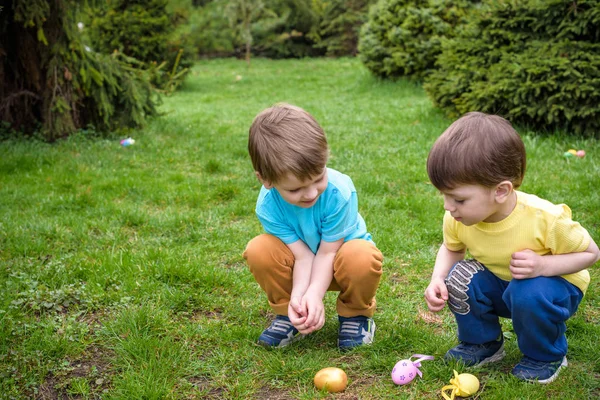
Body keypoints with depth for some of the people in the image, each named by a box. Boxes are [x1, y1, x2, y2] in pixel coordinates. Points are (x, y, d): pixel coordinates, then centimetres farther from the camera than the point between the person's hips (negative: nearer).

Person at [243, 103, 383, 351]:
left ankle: (355, 314, -3)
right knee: (258, 251, -26)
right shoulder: (267, 206, -26)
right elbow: (303, 255, -24)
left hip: (341, 252, -2)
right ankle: (287, 313, 0)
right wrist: (298, 296, -39)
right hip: (303, 262, 2)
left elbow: (327, 251, -26)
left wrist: (314, 294, -36)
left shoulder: (340, 192, -34)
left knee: (363, 257, -37)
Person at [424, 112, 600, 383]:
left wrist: (543, 266, -36)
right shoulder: (457, 218, -22)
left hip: (552, 284, -4)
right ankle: (482, 343, 5)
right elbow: (451, 249, 0)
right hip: (499, 285, 4)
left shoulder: (544, 218, -34)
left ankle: (545, 356, -2)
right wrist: (437, 279, -21)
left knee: (530, 294, -35)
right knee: (459, 277, -23)